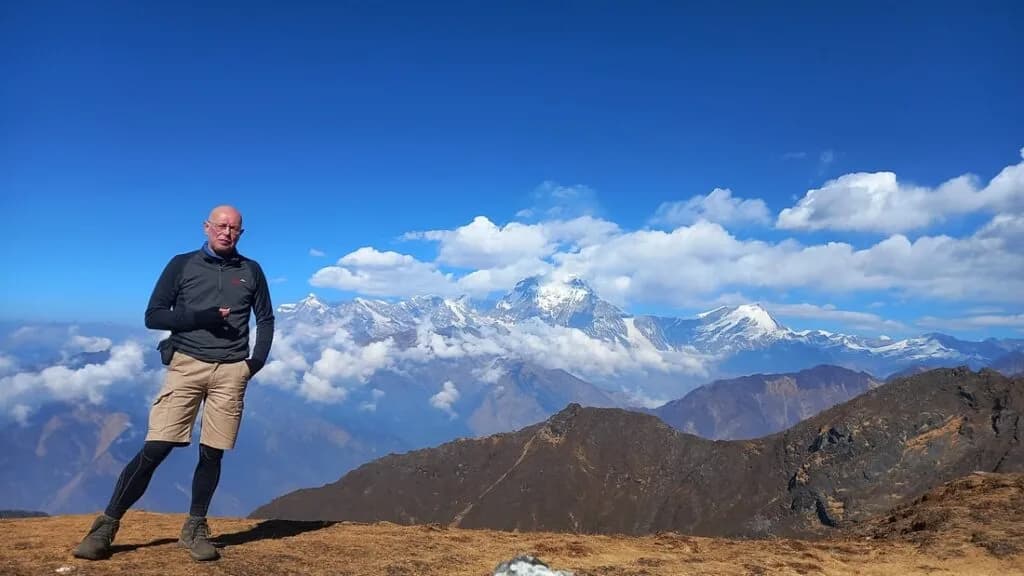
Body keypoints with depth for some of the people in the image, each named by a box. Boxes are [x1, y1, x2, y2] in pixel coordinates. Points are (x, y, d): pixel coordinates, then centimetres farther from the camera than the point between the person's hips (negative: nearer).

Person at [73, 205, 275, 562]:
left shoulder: (251, 271, 9)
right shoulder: (182, 265, 5)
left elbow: (265, 320, 14)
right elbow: (153, 316, 1)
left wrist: (257, 362, 1)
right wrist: (200, 317, -12)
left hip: (231, 372, 1)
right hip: (186, 365, -1)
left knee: (212, 453, 4)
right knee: (155, 448, -7)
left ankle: (195, 529, 19)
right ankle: (107, 525, 6)